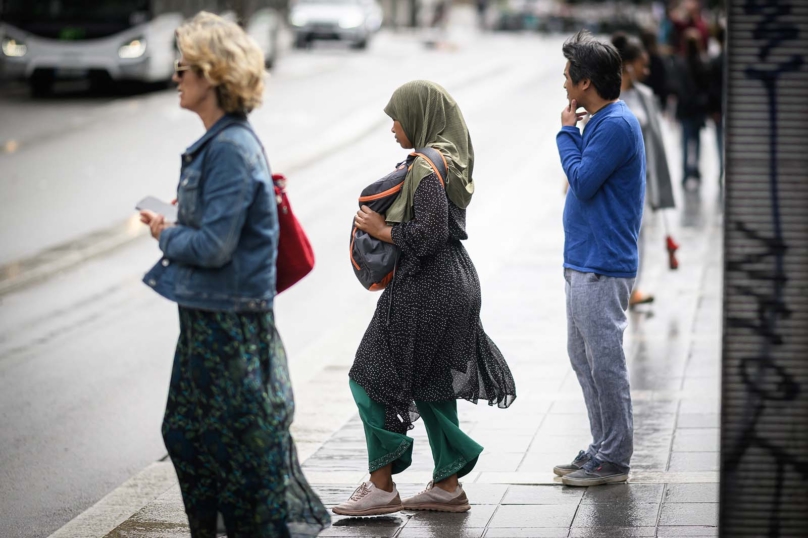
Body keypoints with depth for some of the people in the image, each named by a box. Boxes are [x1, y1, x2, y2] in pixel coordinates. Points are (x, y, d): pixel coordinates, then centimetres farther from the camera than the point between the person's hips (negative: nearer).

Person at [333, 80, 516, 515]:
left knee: (372, 380, -1)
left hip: (426, 290, -10)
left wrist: (382, 230, -11)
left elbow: (428, 234, -24)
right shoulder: (448, 160, 12)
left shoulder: (427, 168, -18)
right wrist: (387, 223, 11)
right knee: (432, 385, 15)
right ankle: (447, 485, 20)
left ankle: (381, 486, 3)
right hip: (454, 283, 10)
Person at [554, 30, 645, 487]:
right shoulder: (602, 121, 15)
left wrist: (567, 133, -10)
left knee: (605, 360, -4)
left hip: (602, 268, -11)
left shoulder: (617, 124, -17)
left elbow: (582, 181, -18)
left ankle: (615, 458, 3)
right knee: (584, 356, 15)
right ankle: (604, 448, 23)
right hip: (584, 262, 11)